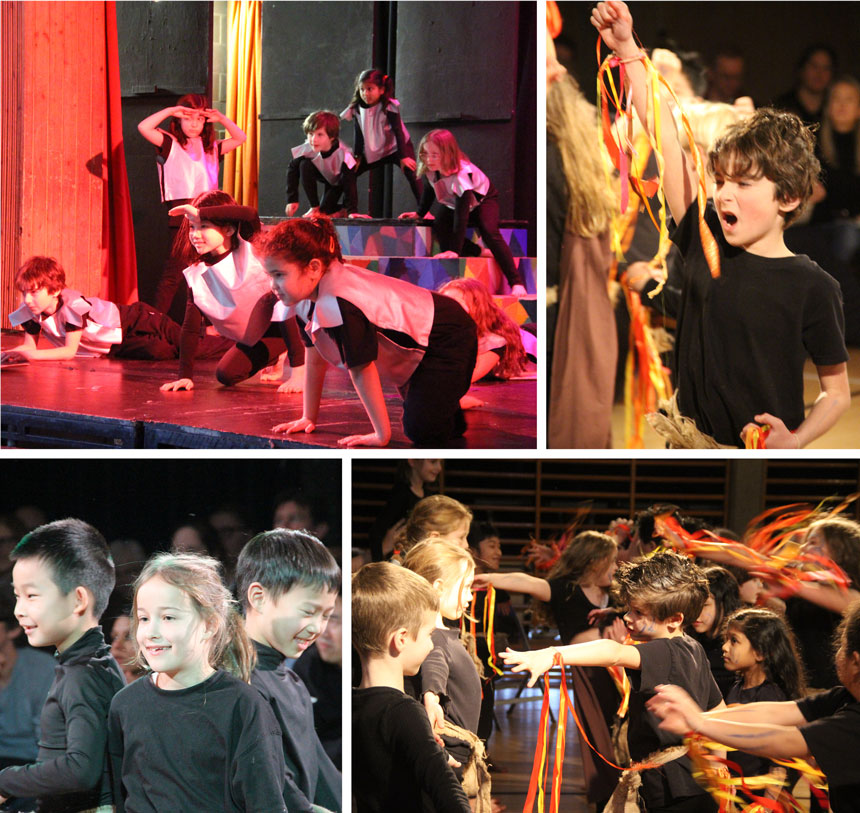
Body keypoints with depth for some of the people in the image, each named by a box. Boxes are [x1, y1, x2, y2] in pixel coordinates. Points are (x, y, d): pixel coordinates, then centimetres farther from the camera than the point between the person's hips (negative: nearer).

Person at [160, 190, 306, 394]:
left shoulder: (249, 249, -17)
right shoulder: (197, 275, -5)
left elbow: (249, 214, -40)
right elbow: (191, 328, -4)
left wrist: (200, 214, -39)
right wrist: (185, 376, -11)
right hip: (256, 338, 6)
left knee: (275, 298, -34)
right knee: (226, 375, -10)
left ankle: (300, 368, -20)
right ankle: (273, 358, 18)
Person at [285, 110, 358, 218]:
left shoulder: (344, 155, -40)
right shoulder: (307, 149, -31)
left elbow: (349, 184, -38)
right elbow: (292, 169, -17)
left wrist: (351, 212, -44)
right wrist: (292, 200, -19)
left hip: (337, 180, -3)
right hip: (322, 175, 3)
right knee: (305, 165, -28)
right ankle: (314, 208, -17)